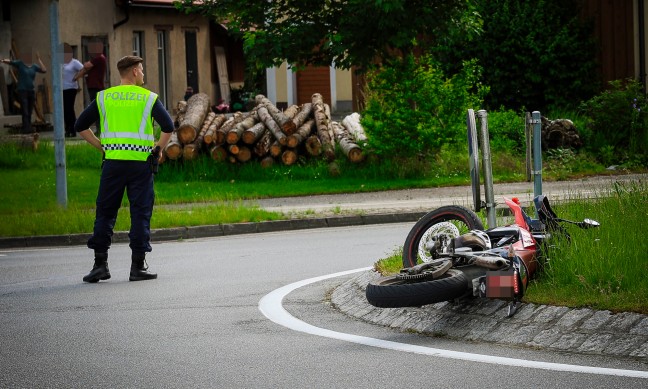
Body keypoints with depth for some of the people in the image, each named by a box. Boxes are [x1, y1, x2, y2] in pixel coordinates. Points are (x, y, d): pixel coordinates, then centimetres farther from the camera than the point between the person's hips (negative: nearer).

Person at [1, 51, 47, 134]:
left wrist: (38, 59, 1)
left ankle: (28, 129, 11)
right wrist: (4, 61, -37)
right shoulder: (19, 63, -2)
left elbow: (44, 70, 0)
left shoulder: (34, 66, 10)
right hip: (22, 90, -5)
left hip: (31, 91, 5)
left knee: (29, 112, 7)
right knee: (25, 112, -12)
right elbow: (10, 61, -15)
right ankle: (26, 129, -17)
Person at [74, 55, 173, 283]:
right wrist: (158, 149, 5)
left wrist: (102, 146, 11)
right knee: (140, 213, 3)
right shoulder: (148, 98, 3)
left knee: (105, 212, 7)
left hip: (113, 162, 2)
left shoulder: (104, 97, 9)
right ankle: (138, 266, 2)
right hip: (141, 163, -2)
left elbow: (80, 126, 7)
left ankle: (100, 263, 2)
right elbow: (168, 126, -9)